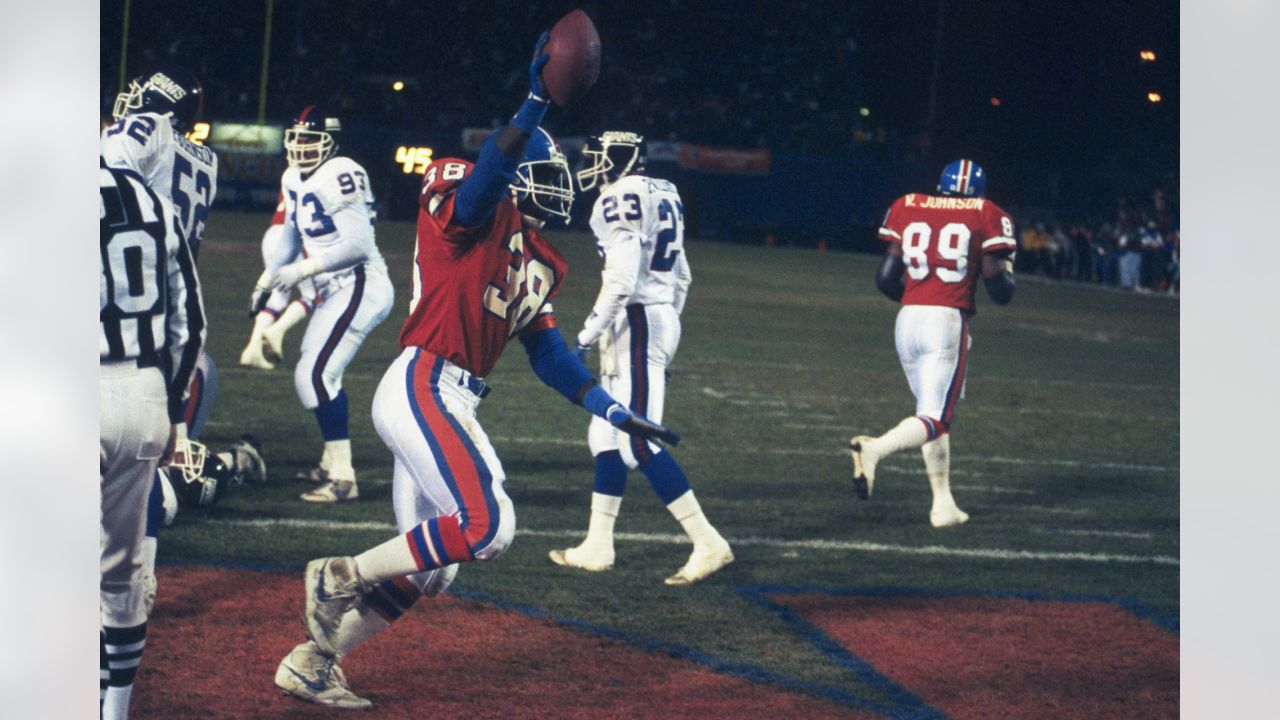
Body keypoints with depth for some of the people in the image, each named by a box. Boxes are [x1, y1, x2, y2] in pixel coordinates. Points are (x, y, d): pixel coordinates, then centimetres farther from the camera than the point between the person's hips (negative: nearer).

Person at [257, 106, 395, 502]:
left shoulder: (336, 178, -18)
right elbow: (292, 238, 25)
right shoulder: (295, 181, 11)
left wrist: (302, 270, -22)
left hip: (360, 287, -10)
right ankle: (331, 463, 38)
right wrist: (268, 278, 16)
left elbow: (359, 244, -22)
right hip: (337, 290, 10)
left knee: (314, 374, -14)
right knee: (319, 373, 23)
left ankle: (342, 479, -11)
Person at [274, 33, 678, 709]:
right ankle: (340, 578, -7)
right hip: (423, 387, -10)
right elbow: (490, 172, -30)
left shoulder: (536, 260, 20)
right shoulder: (472, 210, -5)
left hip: (441, 402, 10)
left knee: (426, 570, 11)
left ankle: (309, 663, 20)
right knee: (486, 527, -18)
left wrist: (616, 412, 17)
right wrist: (536, 105, -41)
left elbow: (549, 355, 21)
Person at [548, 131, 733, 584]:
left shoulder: (622, 198, -13)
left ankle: (709, 545, -14)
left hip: (635, 325, -10)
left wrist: (587, 336, -17)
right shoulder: (662, 196, 16)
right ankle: (597, 547, 19)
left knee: (639, 443, -11)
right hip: (662, 318, 10)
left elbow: (621, 279, -21)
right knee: (607, 436, 15)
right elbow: (681, 277, 20)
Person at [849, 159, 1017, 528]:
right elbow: (1001, 291, 0)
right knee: (934, 419, -6)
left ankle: (943, 504, 17)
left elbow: (886, 279, 8)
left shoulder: (906, 208, 11)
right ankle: (875, 449, -34)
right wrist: (1005, 264, 22)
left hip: (908, 318, 5)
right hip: (948, 321, -4)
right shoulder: (986, 217, 3)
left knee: (933, 411, 18)